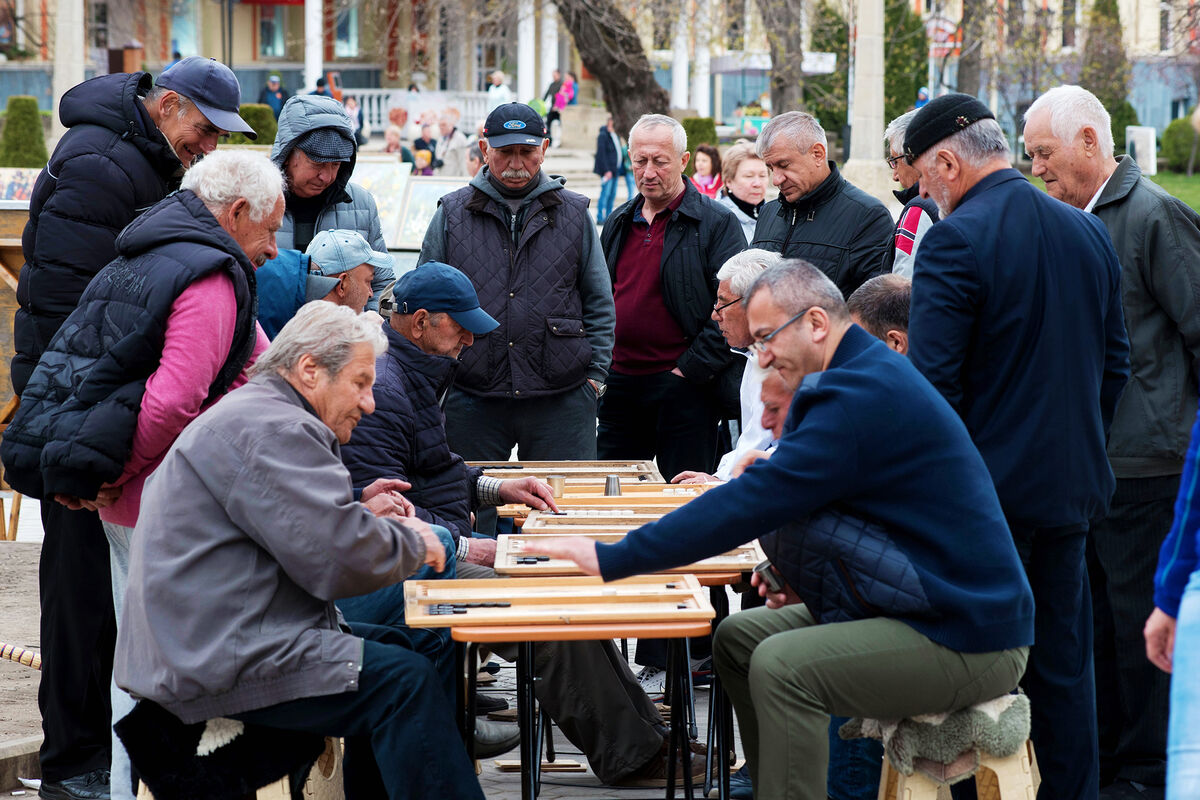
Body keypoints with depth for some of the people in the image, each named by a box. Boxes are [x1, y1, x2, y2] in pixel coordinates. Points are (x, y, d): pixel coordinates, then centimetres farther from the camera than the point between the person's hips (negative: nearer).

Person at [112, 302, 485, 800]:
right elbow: (342, 560, -22)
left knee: (387, 646, 17)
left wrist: (367, 519, 9)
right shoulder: (272, 430, -16)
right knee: (405, 680, -16)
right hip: (219, 662, -12)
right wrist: (412, 542, -4)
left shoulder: (243, 416, 21)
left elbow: (306, 530, 25)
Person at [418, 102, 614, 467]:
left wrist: (595, 374, 3)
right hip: (470, 402, 0)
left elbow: (599, 303, 10)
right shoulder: (451, 214, 7)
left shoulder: (574, 214, 8)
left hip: (560, 401, 0)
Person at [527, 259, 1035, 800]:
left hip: (971, 638, -10)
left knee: (782, 666, -26)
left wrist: (612, 559, -21)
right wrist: (807, 576, 2)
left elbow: (753, 501, -25)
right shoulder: (870, 375, 11)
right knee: (737, 638, 8)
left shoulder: (860, 398, -21)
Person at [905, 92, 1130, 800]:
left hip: (991, 490, -7)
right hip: (1073, 485, 7)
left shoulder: (955, 243, -16)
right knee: (1064, 661, 14)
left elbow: (932, 380, -18)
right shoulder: (1090, 233, 7)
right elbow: (1115, 362, 14)